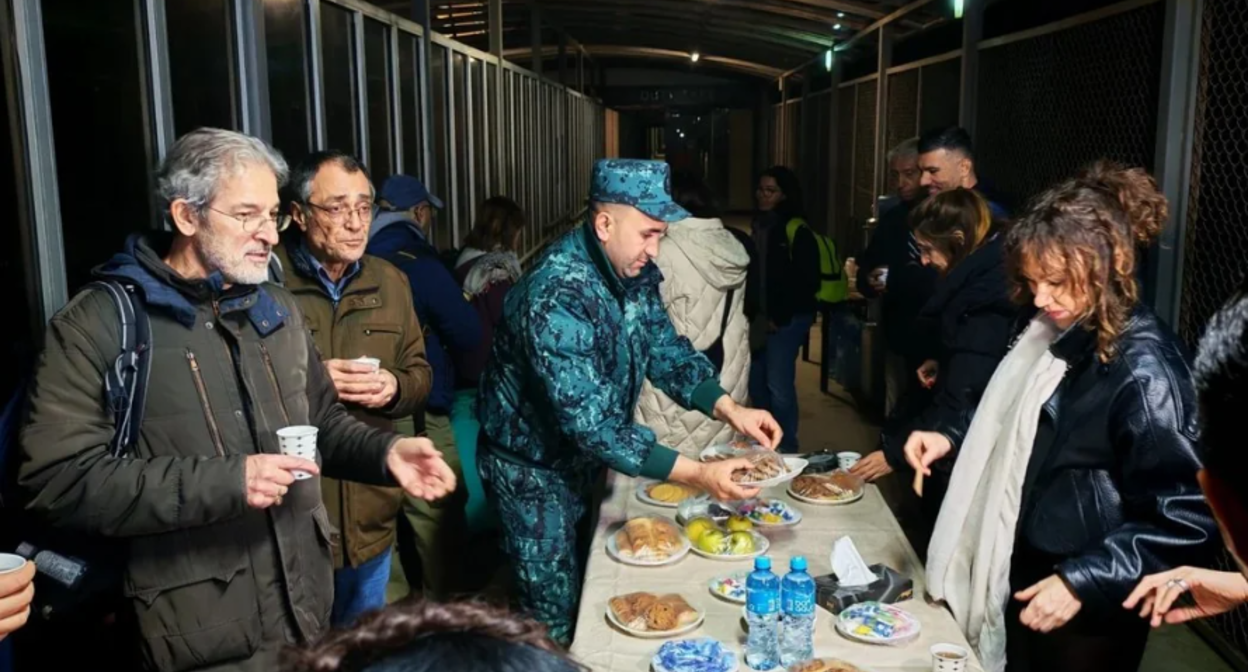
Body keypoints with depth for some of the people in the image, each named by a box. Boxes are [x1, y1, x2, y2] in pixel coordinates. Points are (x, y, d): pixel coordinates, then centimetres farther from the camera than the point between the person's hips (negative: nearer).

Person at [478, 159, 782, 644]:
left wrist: (728, 409, -16)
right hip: (532, 466, -7)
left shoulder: (635, 272, -8)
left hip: (585, 457, 8)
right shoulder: (555, 295, -33)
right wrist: (696, 475, -38)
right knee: (555, 614, 6)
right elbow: (590, 422, -36)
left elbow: (664, 348, 0)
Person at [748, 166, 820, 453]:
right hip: (760, 317, 7)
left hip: (786, 319, -7)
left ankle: (786, 447, 7)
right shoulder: (759, 226, 13)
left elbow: (808, 281, -12)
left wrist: (779, 317, -12)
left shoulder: (797, 231, -9)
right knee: (756, 382, 9)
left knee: (778, 384, -7)